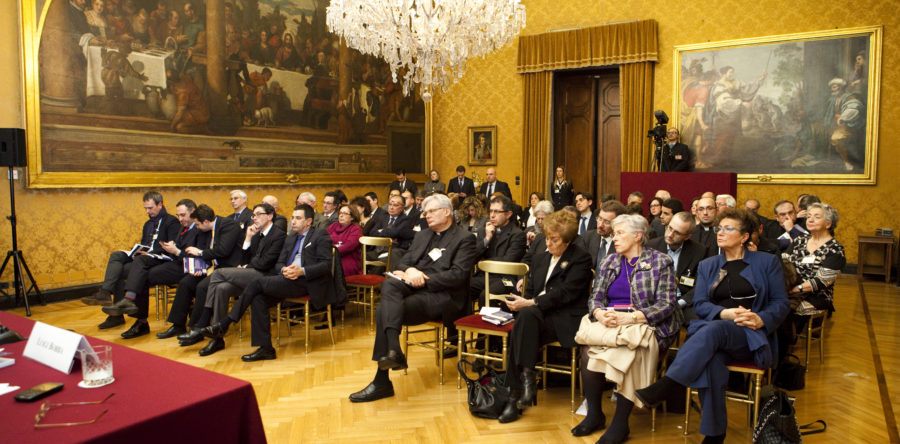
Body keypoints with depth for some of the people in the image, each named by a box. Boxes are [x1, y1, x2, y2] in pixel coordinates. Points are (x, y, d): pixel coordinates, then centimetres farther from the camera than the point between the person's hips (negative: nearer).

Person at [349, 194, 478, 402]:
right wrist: (409, 271, -6)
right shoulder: (422, 235, 26)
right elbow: (404, 261, 19)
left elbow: (459, 275, -10)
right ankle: (393, 352, -39)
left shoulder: (464, 239, 2)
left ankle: (382, 382, -23)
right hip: (414, 287, 7)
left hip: (443, 295, -7)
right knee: (389, 284, -29)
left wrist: (424, 279, -15)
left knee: (383, 311, -26)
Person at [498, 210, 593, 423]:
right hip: (536, 316, 5)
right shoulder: (540, 257, 22)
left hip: (564, 320, -5)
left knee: (527, 315, -35)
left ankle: (527, 380, -32)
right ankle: (515, 394, -28)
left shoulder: (580, 258, 0)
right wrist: (520, 302, -3)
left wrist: (530, 303, -18)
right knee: (518, 331, -29)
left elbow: (566, 292, -12)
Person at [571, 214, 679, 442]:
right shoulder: (609, 262, 18)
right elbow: (595, 297, 13)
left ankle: (620, 424, -21)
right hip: (608, 324, 4)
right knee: (588, 351, -27)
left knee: (629, 351, -35)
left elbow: (666, 305, -7)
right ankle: (594, 414, -10)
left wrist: (630, 317, -20)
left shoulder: (660, 262, 3)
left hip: (645, 326, -4)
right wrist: (600, 313, -12)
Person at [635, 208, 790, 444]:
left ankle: (661, 388, -46)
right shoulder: (707, 266, 20)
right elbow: (699, 304, 8)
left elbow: (781, 303, 6)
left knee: (713, 330, -37)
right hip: (713, 330, 2)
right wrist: (724, 313, -14)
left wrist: (761, 319, -16)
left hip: (751, 336, -2)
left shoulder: (767, 262, 12)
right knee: (711, 359, -36)